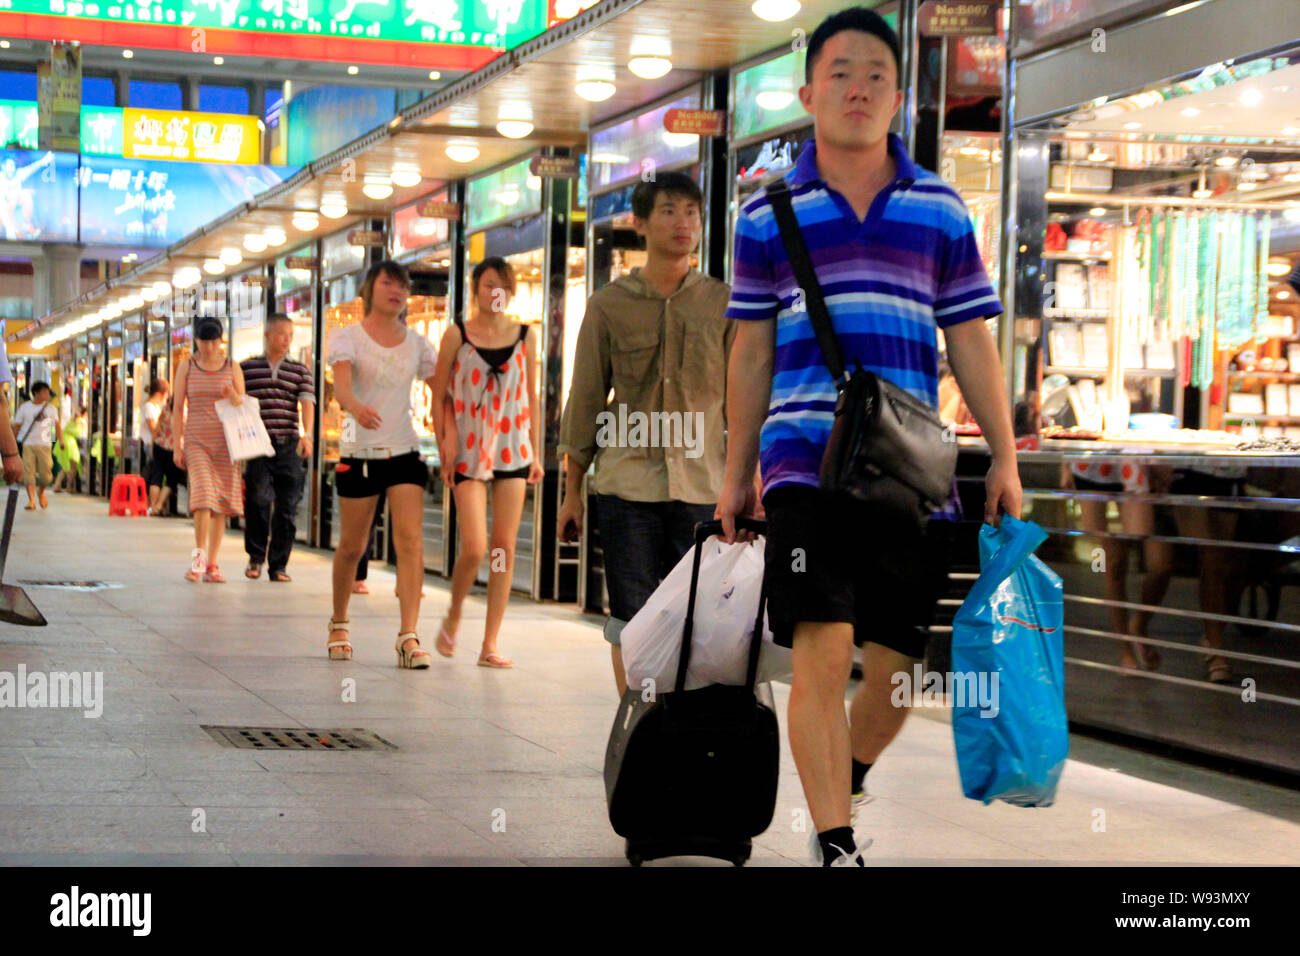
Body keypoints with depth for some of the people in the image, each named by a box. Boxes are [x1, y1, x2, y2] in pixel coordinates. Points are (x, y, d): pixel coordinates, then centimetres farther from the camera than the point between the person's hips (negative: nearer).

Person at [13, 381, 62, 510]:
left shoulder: (51, 408, 10)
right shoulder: (24, 407, 7)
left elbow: (57, 426, 13)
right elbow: (16, 426, 10)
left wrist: (61, 441, 2)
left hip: (45, 445, 0)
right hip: (27, 445, 0)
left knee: (45, 473, -5)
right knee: (29, 472, -10)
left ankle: (42, 492, 25)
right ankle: (31, 500, -10)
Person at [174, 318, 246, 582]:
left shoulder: (232, 368, 7)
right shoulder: (187, 367, 5)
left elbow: (244, 408, 10)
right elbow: (178, 408, 6)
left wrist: (234, 398, -14)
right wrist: (177, 446, 2)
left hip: (225, 441, 1)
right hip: (196, 439, -1)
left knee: (221, 501, 0)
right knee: (203, 491, -19)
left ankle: (211, 564, 6)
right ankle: (198, 555, -10)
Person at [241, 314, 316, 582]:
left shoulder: (300, 371, 11)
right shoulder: (247, 368, 9)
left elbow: (307, 403, -2)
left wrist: (307, 434, -17)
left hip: (289, 445, 1)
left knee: (287, 507, 0)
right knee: (258, 498, -14)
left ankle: (278, 565, 9)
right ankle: (255, 556, 6)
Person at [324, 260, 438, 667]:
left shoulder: (417, 343, 9)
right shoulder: (348, 337, -1)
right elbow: (341, 383, -19)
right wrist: (356, 407, -41)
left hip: (405, 452, 2)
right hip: (360, 451, -2)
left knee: (410, 540, -13)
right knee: (352, 546, 7)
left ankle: (409, 636, -17)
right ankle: (339, 624, 30)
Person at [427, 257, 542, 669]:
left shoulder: (525, 335, 6)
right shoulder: (457, 334, -1)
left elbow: (532, 398, 11)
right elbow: (439, 396, 1)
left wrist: (535, 453, 8)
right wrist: (444, 452, -5)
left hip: (513, 449, 3)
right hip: (468, 450, -3)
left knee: (504, 548, 1)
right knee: (474, 547, -11)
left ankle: (490, 645, 7)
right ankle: (453, 618, 17)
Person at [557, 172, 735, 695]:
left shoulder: (723, 303, 7)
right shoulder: (609, 304, 6)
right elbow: (585, 400, 10)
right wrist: (571, 491, 10)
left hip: (701, 485, 0)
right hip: (627, 482, 0)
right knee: (631, 621, 0)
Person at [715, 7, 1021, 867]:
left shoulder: (940, 210, 12)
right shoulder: (769, 215, 9)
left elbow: (971, 343, 12)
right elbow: (752, 353, 14)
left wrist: (1004, 460, 5)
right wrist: (738, 472, 14)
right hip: (807, 464, -2)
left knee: (897, 664, 5)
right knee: (822, 650, -15)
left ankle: (850, 780, 34)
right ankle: (836, 845, -8)